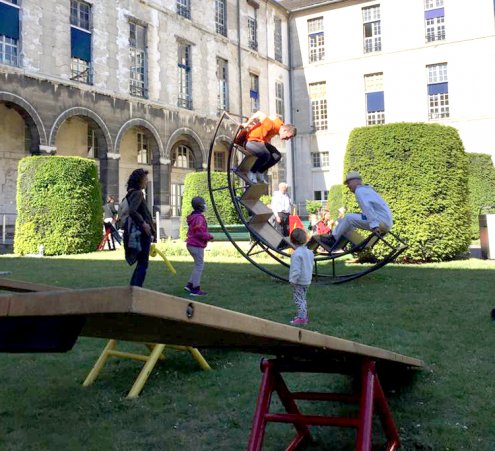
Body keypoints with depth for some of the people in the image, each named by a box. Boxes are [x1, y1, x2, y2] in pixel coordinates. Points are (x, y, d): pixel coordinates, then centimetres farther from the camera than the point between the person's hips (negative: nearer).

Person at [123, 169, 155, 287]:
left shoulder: (131, 194, 15)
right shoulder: (138, 193, -13)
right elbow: (132, 211, -29)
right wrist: (143, 223, -20)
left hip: (135, 232, 9)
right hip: (141, 232, -9)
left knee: (141, 263, 17)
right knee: (143, 264, -4)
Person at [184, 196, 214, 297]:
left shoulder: (193, 217, 14)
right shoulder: (199, 218, -19)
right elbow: (199, 233, -24)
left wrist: (207, 236, 15)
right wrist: (209, 236, -10)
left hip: (192, 244, 10)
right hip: (197, 246, -10)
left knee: (198, 265, 18)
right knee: (199, 266, -3)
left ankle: (190, 284, 19)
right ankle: (195, 289, 0)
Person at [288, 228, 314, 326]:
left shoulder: (296, 254, -21)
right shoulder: (309, 252, 7)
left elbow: (296, 269, -24)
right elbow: (311, 265, 16)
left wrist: (293, 280, -17)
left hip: (299, 281, -9)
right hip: (307, 280, 9)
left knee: (299, 299, -3)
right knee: (303, 299, 20)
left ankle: (302, 318, -5)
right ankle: (304, 315, 27)